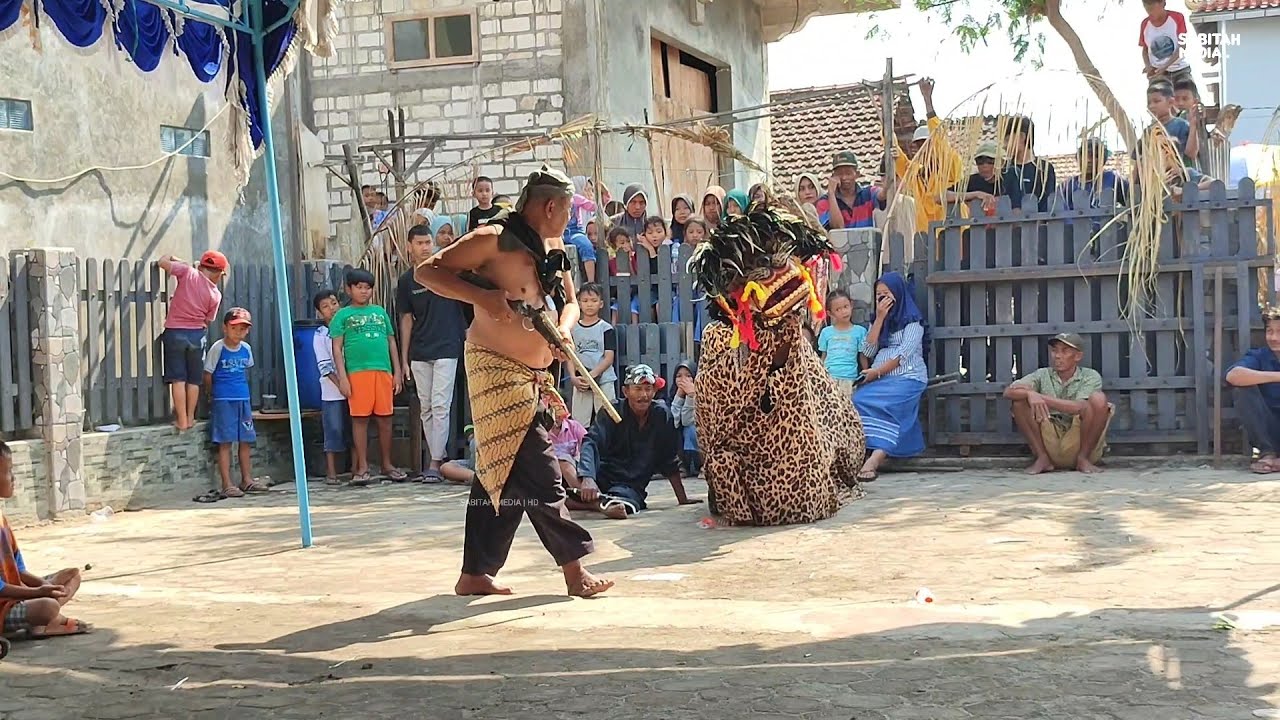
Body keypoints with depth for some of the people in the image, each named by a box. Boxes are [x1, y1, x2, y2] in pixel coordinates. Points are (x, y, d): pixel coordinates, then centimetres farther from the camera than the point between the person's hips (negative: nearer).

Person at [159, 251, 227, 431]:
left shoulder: (188, 272, -6)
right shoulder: (216, 294, -2)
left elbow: (163, 262, 0)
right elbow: (207, 320, 4)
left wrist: (171, 257, 20)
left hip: (174, 333, -1)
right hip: (197, 335, 1)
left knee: (178, 379, 1)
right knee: (194, 380, 12)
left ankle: (181, 421, 0)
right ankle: (190, 418, 15)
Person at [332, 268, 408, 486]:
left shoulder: (380, 312, 17)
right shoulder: (343, 315, 7)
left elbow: (391, 343, 18)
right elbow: (337, 348, 2)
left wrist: (397, 371, 11)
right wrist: (342, 377, -7)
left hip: (383, 371, 3)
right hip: (357, 372, -3)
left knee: (385, 419, 6)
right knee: (360, 419, -1)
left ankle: (387, 464, 16)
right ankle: (362, 468, 4)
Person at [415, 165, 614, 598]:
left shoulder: (554, 248, 14)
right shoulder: (495, 238, -10)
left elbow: (570, 301, 22)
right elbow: (427, 272, -10)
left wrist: (564, 328, -2)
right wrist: (483, 297, -23)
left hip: (534, 377, 9)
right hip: (496, 371, -9)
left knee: (503, 474, 10)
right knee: (537, 472, -9)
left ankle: (475, 575, 17)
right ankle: (574, 567, -4)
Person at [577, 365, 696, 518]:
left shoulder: (662, 414, 1)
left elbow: (670, 460, 10)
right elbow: (591, 443, -21)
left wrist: (682, 498, 9)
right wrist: (588, 478, -40)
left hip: (631, 486, 1)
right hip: (601, 477, -1)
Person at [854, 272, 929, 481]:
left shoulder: (912, 319, 4)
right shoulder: (877, 318, 23)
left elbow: (904, 354, -8)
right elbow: (868, 351, 9)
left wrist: (877, 372, -12)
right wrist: (880, 318, 3)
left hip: (907, 377, -5)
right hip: (879, 378, 5)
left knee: (880, 404, -34)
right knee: (857, 402, -27)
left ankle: (875, 458, -45)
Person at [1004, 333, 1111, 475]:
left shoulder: (1090, 376, -1)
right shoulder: (1043, 375, 6)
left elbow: (1079, 407, -20)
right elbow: (1008, 392, -9)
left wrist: (1041, 397, -23)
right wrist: (1030, 394, -30)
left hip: (1078, 442, -2)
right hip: (1049, 443, 2)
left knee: (1098, 399, -23)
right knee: (1020, 399, -13)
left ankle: (1083, 458, -11)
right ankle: (1042, 458, -9)